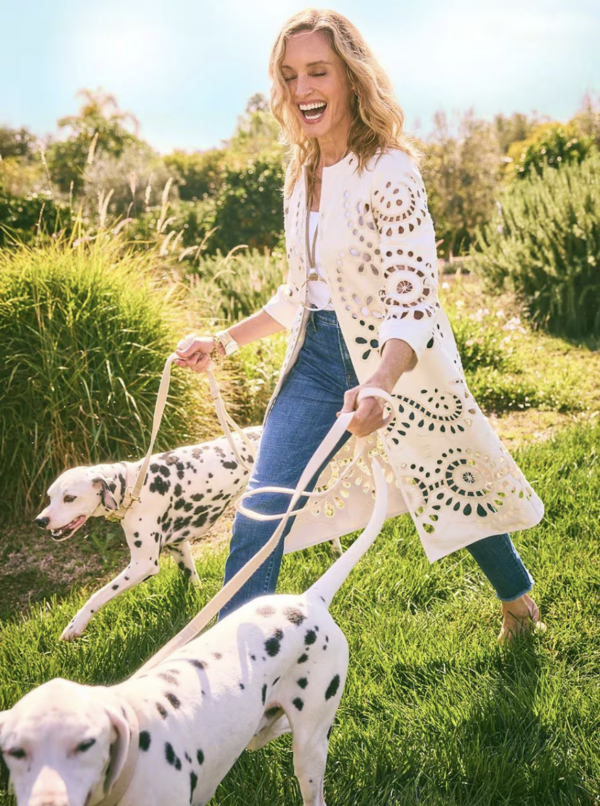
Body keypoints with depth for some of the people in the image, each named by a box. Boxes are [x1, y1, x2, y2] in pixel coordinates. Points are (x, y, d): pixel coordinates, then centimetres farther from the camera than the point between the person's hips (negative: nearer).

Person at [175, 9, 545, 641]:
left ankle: (518, 599, 43)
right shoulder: (302, 174, 6)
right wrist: (224, 344, 15)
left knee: (455, 494, 14)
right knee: (258, 517, -6)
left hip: (397, 359, -6)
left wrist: (380, 384, -42)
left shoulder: (388, 171, -17)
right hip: (316, 358, 6)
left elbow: (414, 295, -25)